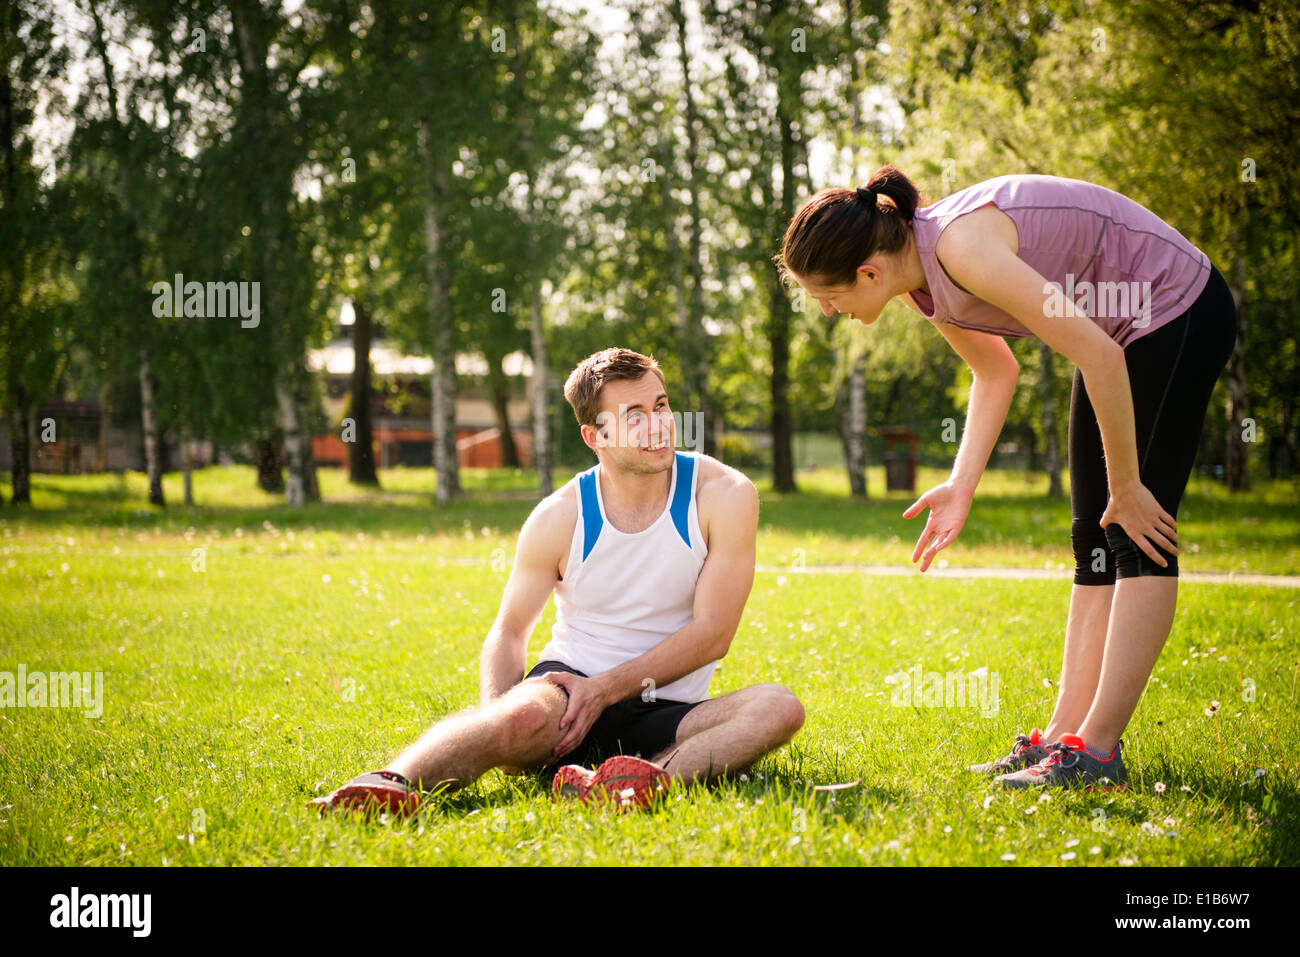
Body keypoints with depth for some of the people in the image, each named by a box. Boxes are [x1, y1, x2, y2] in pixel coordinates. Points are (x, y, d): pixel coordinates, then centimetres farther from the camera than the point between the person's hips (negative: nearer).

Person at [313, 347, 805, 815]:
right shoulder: (560, 517, -2)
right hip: (568, 677, -1)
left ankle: (655, 776, -54)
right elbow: (510, 629, 6)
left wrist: (605, 690, -17)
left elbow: (712, 632, -8)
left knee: (779, 708, -31)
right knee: (525, 716, -38)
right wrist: (492, 713, -17)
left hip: (663, 714, 1)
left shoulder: (723, 495, -6)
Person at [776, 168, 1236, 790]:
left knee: (1138, 537, -12)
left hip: (1179, 313, -10)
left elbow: (1099, 355, -30)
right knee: (1094, 543, 6)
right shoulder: (919, 276, -3)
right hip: (1123, 328, 10)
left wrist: (1125, 487, -21)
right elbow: (995, 373, 11)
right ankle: (1064, 735, 8)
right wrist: (961, 486, 0)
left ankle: (1097, 749, -13)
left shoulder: (961, 245, -31)